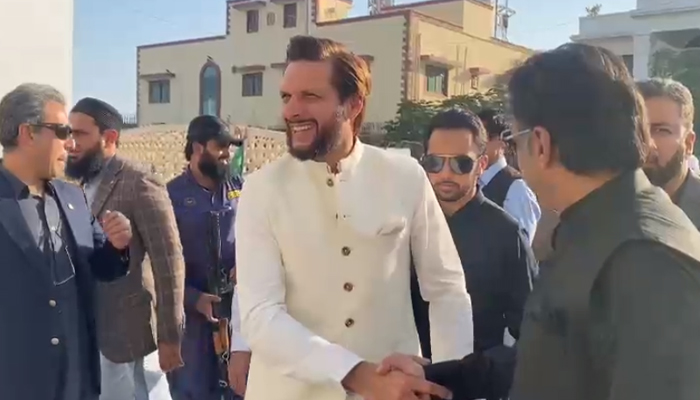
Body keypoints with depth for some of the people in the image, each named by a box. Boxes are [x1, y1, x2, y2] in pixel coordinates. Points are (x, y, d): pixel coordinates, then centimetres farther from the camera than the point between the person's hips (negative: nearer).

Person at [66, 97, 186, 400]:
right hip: (88, 334, 8)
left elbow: (169, 263, -18)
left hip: (128, 333, -8)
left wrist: (169, 338, -18)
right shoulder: (84, 186, 9)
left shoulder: (140, 185, -16)